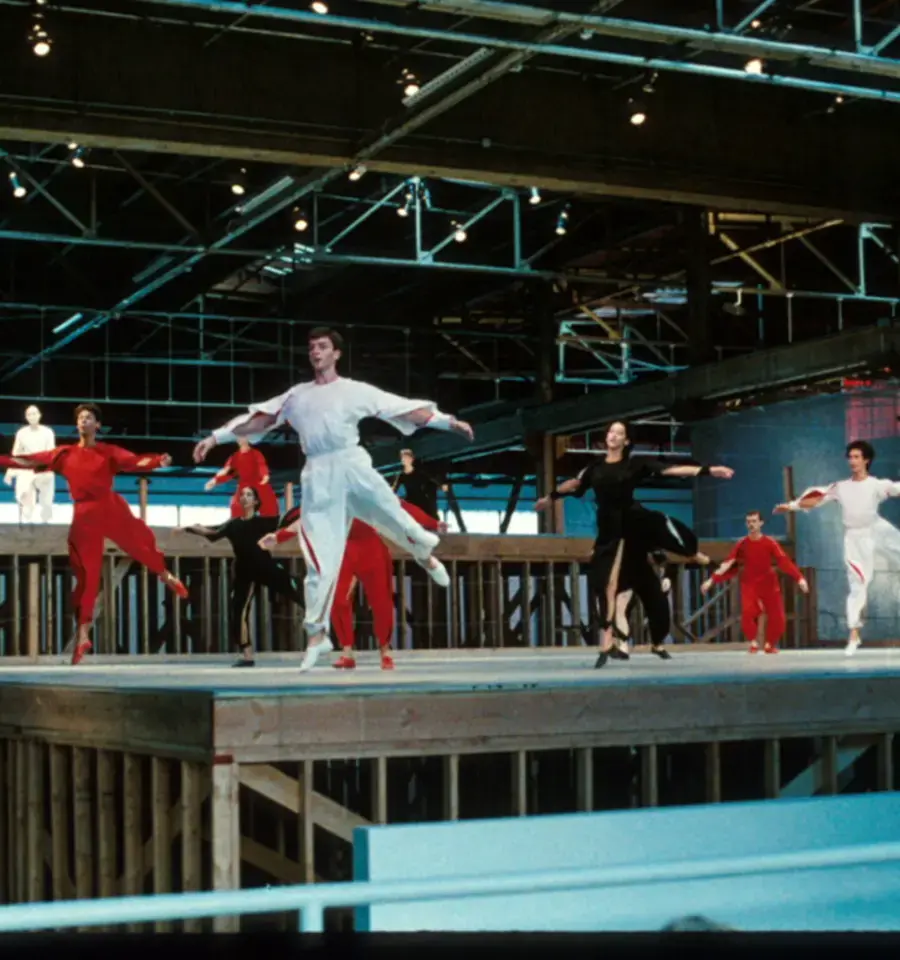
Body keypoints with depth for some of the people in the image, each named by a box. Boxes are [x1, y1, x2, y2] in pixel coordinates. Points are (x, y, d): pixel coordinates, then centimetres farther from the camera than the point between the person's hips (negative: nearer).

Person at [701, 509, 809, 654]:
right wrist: (712, 580, -7)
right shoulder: (742, 544, -3)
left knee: (777, 617, -2)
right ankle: (753, 642, 4)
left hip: (768, 584, 0)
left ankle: (770, 644, 25)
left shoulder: (770, 543, -8)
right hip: (749, 584, 0)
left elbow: (784, 561, -15)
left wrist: (799, 578, -27)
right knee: (747, 613, -21)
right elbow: (729, 565, -1)